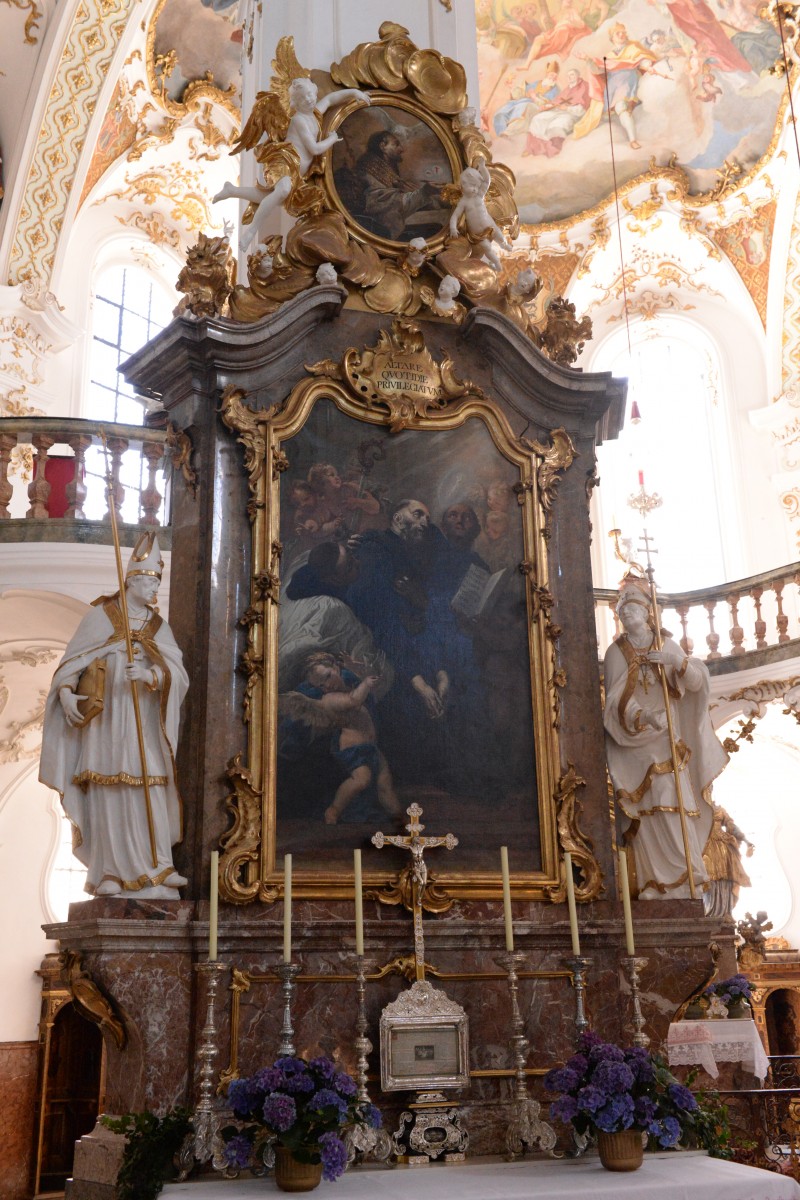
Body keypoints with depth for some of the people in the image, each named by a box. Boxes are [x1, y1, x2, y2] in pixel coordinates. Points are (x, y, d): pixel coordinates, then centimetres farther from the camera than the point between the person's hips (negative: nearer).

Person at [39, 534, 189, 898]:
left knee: (149, 794, -4)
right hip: (105, 718, -2)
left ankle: (155, 871, -2)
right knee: (106, 793, -4)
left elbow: (178, 674, -2)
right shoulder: (101, 615, 6)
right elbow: (72, 661, 0)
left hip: (145, 723, 2)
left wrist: (150, 675, -21)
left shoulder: (159, 627, 12)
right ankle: (110, 874, 1)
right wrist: (66, 691, -18)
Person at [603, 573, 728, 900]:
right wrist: (642, 716, -27)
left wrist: (678, 661, -19)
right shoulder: (616, 652, 0)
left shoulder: (666, 645, 8)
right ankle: (657, 884, -3)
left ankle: (683, 878, 7)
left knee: (674, 802, -4)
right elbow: (615, 701, -9)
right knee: (647, 810, -8)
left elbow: (696, 682, 0)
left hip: (667, 740, 2)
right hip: (634, 742, -2)